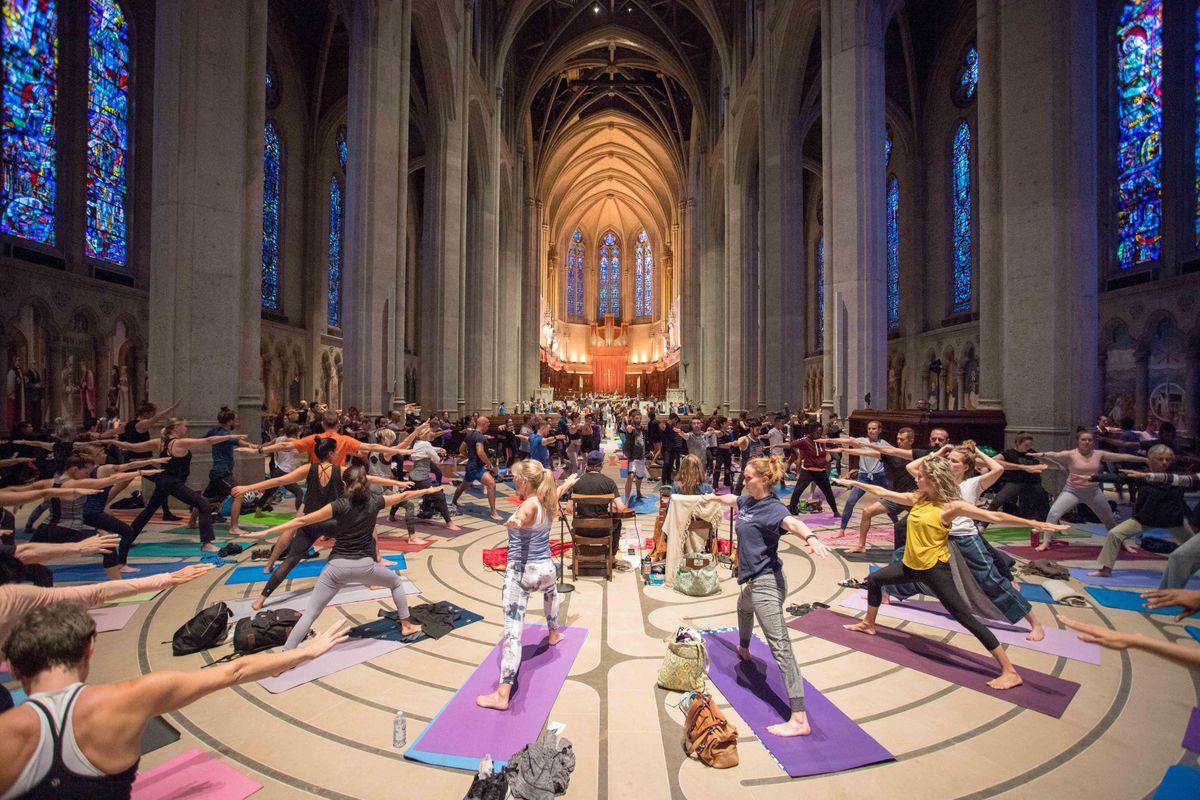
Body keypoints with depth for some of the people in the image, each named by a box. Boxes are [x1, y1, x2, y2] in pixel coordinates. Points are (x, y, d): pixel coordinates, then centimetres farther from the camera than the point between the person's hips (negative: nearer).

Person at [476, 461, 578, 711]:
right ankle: (553, 633, 61)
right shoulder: (548, 500, 3)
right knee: (551, 587, 41)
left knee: (512, 631, -6)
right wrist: (569, 482, 49)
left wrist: (516, 522, -66)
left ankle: (503, 694, -4)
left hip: (520, 573, -7)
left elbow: (521, 517, -45)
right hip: (546, 568, 8)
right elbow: (558, 491, 29)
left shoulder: (529, 504, -18)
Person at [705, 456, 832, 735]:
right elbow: (732, 499, 28)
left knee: (780, 645, -12)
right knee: (743, 608, 37)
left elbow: (792, 522, -42)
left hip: (766, 583, -11)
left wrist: (810, 537, -64)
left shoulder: (772, 508, -20)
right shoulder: (748, 501, 5)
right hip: (753, 580, 11)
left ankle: (799, 720, -11)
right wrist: (714, 497, 48)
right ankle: (744, 649, 68)